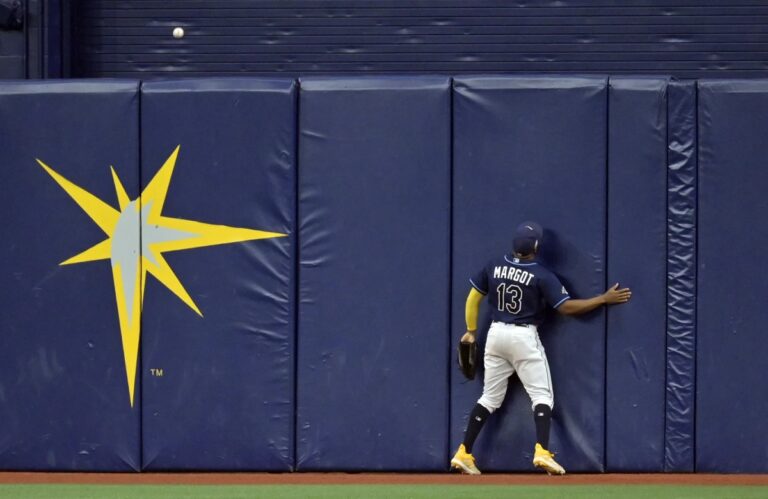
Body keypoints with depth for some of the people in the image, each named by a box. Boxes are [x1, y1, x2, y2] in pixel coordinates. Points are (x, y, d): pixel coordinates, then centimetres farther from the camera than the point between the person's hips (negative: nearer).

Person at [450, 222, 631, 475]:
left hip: (496, 334, 5)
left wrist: (471, 331, 16)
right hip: (524, 337, -5)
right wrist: (604, 299, -6)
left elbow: (473, 298, 7)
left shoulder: (494, 266, 2)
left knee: (490, 398, 13)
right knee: (542, 396, 1)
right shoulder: (541, 275, -12)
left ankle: (464, 454, 9)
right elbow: (566, 307, -12)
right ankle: (542, 452, -17)